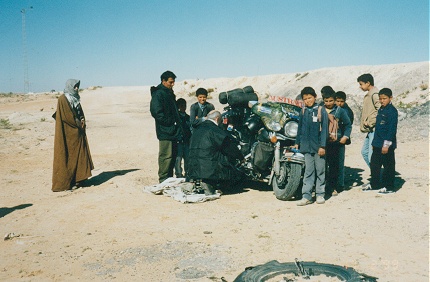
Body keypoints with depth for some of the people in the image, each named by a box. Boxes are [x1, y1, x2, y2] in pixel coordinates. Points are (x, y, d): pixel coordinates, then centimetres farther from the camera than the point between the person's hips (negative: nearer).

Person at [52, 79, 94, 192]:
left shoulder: (75, 98, 15)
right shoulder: (63, 99, -11)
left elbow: (80, 112, 17)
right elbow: (66, 116, -17)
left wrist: (82, 121, -2)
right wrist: (78, 123, -10)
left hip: (78, 131, 9)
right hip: (68, 132, -8)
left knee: (79, 153, 7)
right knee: (68, 155, -5)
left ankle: (77, 180, 12)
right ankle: (66, 182, 0)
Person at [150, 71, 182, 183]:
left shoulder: (169, 93, 20)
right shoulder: (158, 94, -10)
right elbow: (156, 112, -19)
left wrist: (177, 124, 15)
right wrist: (169, 122, -17)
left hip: (173, 131, 10)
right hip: (165, 132, -10)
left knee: (173, 155, 12)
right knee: (166, 155, -8)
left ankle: (169, 179, 21)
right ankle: (163, 180, 0)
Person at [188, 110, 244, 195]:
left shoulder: (197, 129, 14)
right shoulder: (216, 131, -8)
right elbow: (231, 147, -1)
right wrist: (241, 158, 16)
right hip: (209, 170, -8)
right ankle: (209, 184, -7)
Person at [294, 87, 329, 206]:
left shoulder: (321, 111, -4)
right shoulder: (303, 112, 9)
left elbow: (324, 129, -6)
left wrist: (322, 146, -11)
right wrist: (297, 143, 15)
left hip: (318, 147, -3)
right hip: (306, 146, 3)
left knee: (320, 171, 6)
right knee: (308, 171, 4)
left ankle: (320, 194, 15)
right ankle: (306, 196, 5)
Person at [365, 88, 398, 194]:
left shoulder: (392, 111, -14)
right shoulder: (380, 110, 13)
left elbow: (392, 129, -18)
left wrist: (386, 144, -21)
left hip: (387, 145, -9)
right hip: (377, 144, 9)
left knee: (388, 166, 2)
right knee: (374, 164, 15)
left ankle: (389, 187, 13)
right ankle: (374, 184, 27)